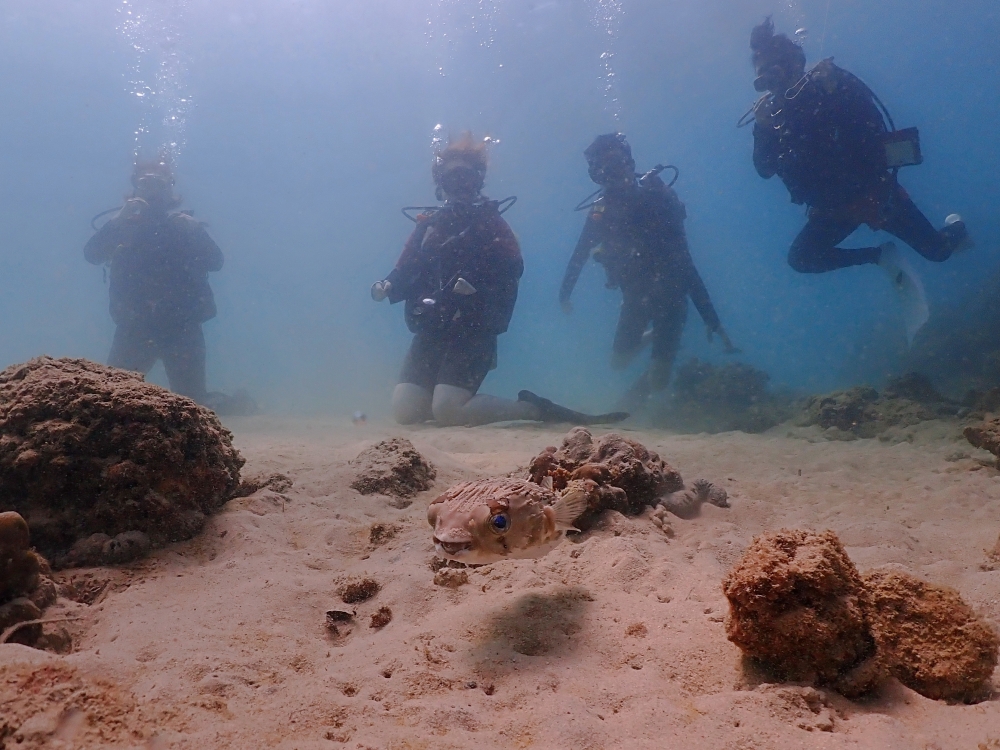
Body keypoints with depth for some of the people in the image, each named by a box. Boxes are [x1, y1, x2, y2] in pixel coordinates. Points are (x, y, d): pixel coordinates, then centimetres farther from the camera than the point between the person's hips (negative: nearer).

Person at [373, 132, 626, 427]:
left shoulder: (490, 223, 1)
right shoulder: (428, 224, 16)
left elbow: (511, 270, -15)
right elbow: (405, 272, 13)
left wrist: (477, 287, -33)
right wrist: (386, 286, -9)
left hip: (472, 332, -5)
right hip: (430, 332, 5)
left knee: (447, 411, -22)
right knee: (405, 411, -7)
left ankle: (536, 408, -3)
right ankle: (459, 395, 22)